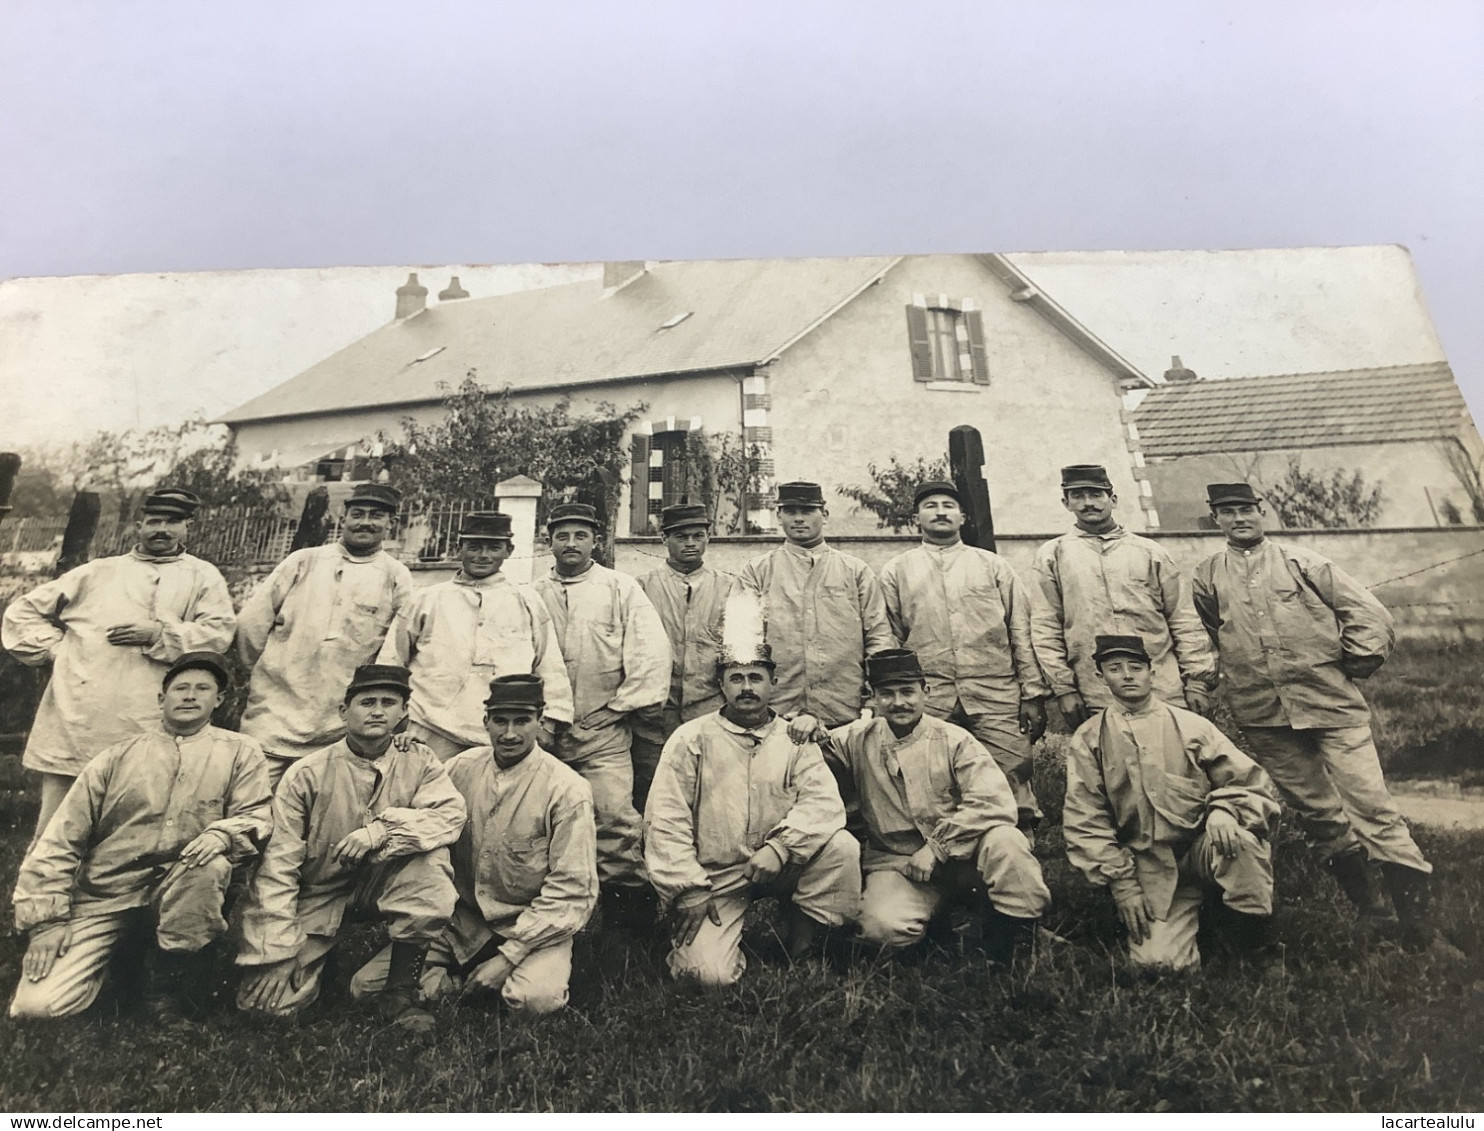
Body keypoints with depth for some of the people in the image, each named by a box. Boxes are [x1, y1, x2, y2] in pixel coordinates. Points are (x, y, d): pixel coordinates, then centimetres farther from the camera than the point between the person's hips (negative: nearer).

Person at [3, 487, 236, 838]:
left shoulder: (202, 577, 12)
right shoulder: (97, 572, 20)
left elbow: (219, 632, -2)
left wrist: (159, 634, -12)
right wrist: (55, 649, 8)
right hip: (73, 727, 3)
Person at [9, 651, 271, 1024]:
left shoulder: (240, 751, 5)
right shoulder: (117, 757, 7)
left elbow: (257, 817, -3)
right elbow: (61, 840, 5)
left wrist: (222, 833, -25)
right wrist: (45, 918, -3)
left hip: (182, 892, -1)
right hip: (104, 897, 1)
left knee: (211, 864, -34)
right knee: (39, 1004, -16)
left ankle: (167, 982, -11)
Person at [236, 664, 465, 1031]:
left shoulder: (418, 761, -6)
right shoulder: (307, 774, -11)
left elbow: (452, 812, -21)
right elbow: (277, 866, -11)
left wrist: (383, 828, -34)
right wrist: (272, 956, -13)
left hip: (381, 886, 0)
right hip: (320, 895, 0)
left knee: (431, 858, -29)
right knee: (274, 1002, -16)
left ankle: (399, 991, -13)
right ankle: (321, 959, 20)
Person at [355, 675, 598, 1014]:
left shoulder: (567, 789, -14)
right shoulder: (461, 768, 0)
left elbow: (573, 891, -13)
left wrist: (509, 956, -15)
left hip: (533, 927, -3)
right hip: (461, 921, 3)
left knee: (537, 998, -30)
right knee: (366, 985, -10)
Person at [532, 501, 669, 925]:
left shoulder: (621, 587, 4)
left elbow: (652, 650, -4)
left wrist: (622, 704, -5)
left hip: (603, 730, -3)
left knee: (614, 815, -11)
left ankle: (626, 897, 7)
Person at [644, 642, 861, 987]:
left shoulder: (794, 740, 5)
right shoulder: (691, 739, -1)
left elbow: (824, 802, -10)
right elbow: (665, 819, -5)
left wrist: (780, 846, -25)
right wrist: (689, 890, -11)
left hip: (781, 867, 2)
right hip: (714, 876, -2)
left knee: (841, 845, -21)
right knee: (712, 974, -21)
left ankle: (803, 942, 0)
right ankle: (695, 940, 15)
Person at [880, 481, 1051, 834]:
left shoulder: (993, 565, 15)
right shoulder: (896, 572, 14)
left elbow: (1022, 633, 10)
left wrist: (1033, 695, 2)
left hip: (997, 698, 1)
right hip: (927, 702, 0)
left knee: (1013, 786, -4)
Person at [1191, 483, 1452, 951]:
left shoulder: (1302, 563, 4)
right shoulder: (1207, 578, 6)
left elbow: (1371, 615, 4)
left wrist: (1352, 666, 2)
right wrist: (1221, 679, 11)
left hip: (1330, 704, -1)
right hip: (1264, 719, 2)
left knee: (1370, 804, -5)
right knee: (1316, 810, 11)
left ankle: (1414, 908, 6)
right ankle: (1366, 903, 27)